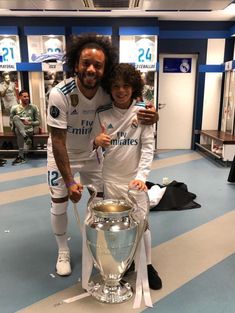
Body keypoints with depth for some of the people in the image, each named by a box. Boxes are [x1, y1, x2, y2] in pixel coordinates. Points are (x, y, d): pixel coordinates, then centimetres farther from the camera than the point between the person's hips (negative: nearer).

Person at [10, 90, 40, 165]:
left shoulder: (33, 107, 7)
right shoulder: (14, 108, 7)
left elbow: (38, 122, 7)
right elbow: (11, 122, 12)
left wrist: (29, 123, -11)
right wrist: (17, 123, -8)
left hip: (29, 130, 0)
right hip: (19, 129, 1)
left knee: (19, 131, -37)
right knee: (16, 117, -32)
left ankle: (21, 156, -36)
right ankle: (26, 137, -47)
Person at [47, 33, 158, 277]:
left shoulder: (108, 92, -21)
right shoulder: (59, 94, -32)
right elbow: (58, 141, -28)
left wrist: (150, 116, -32)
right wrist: (69, 182, -30)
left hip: (91, 153, 3)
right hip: (61, 154, -3)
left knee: (101, 200, 9)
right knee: (59, 204, 2)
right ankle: (63, 251, 28)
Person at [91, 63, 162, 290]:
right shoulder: (102, 114, -3)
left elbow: (148, 147, -9)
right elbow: (93, 147, 3)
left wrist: (141, 176, -20)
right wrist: (97, 141, -21)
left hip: (135, 178, -1)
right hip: (110, 179, 1)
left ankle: (147, 265, 28)